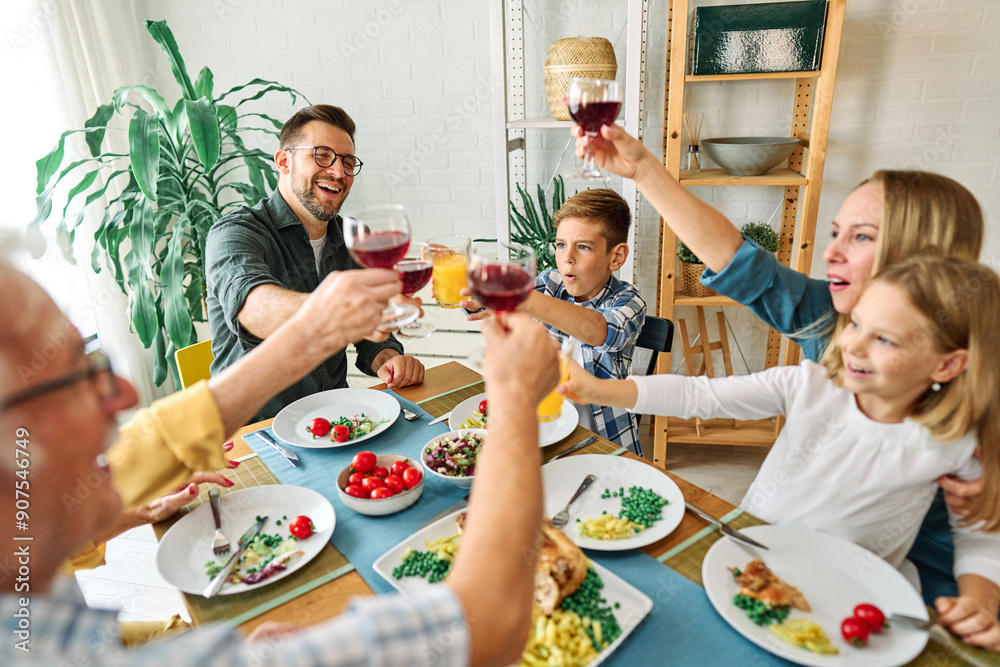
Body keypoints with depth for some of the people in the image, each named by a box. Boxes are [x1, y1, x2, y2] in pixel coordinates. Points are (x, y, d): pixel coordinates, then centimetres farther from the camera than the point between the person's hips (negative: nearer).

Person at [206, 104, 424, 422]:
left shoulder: (349, 243, 9)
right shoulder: (235, 233, -11)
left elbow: (371, 337, 10)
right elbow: (253, 308, -34)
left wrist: (388, 359, -14)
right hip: (254, 430, -4)